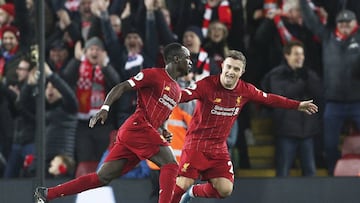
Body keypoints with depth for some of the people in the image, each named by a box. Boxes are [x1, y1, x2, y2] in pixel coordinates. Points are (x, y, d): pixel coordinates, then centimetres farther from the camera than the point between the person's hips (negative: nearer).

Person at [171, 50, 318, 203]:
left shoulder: (245, 90, 0)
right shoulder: (207, 85, -17)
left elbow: (269, 99, 15)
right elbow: (182, 95, -29)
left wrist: (298, 105, 21)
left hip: (219, 147, 5)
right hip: (196, 143, -5)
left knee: (225, 189, -5)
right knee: (182, 184, -16)